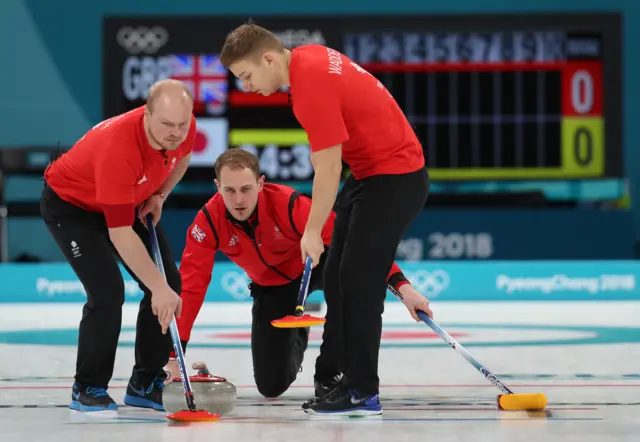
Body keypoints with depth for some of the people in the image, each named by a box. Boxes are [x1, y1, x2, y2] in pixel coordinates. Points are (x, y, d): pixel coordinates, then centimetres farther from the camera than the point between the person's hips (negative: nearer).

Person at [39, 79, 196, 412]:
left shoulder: (184, 128, -22)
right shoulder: (117, 147, -42)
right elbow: (120, 234, -39)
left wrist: (159, 195, -6)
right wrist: (157, 288, -38)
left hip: (129, 200, 7)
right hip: (69, 204, -7)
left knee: (171, 283, -1)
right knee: (107, 291, -21)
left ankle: (145, 384, 10)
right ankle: (88, 389, -4)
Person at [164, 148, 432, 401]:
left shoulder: (289, 205, -37)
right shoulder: (209, 221, -27)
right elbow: (190, 285, -25)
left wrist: (402, 286, -49)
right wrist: (175, 355, -31)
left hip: (315, 266, -3)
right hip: (271, 287, 3)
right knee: (271, 385, -4)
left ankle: (329, 376, -18)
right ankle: (296, 335, 34)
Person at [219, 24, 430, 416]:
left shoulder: (311, 86, -25)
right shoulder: (309, 57, 5)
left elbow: (329, 169, -22)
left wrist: (312, 232, -13)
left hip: (394, 177, -10)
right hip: (373, 173, 10)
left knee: (359, 281, -11)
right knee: (337, 278, 10)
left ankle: (364, 393, -7)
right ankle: (342, 380, 14)